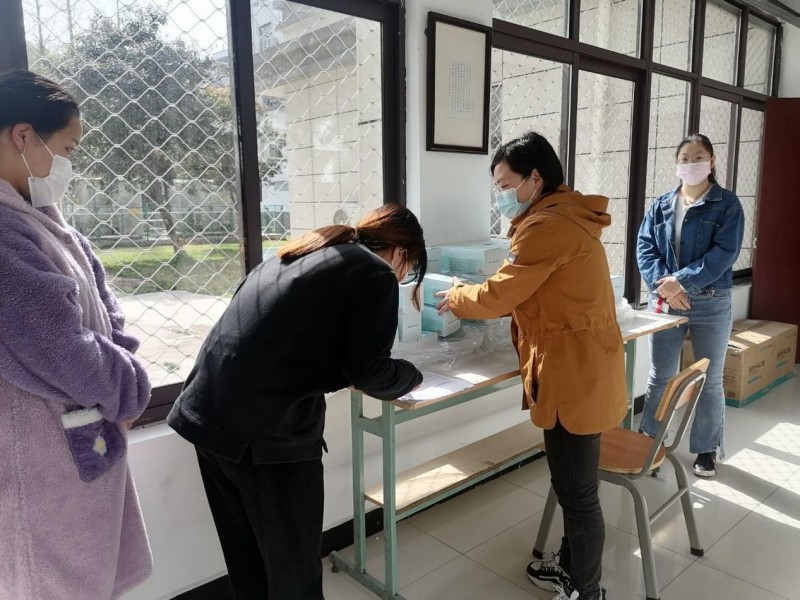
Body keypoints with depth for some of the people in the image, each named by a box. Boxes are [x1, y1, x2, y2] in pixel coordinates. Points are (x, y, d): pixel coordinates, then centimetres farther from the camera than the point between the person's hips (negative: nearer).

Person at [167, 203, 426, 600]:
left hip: (206, 413, 8)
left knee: (246, 557, 25)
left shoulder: (301, 251, 21)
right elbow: (369, 371, -7)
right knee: (293, 568, 13)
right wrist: (411, 377, 13)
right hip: (269, 433, -8)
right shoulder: (376, 274, -2)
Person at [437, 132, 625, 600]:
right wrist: (473, 299, 10)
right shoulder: (564, 217, 14)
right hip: (578, 372, 11)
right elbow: (533, 295, 17)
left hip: (575, 377, -11)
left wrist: (456, 298, 3)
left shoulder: (547, 226, -19)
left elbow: (499, 295, -15)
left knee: (577, 491, 6)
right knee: (572, 484, 23)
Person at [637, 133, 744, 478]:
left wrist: (680, 280, -22)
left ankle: (707, 450, 24)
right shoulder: (661, 206, 7)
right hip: (665, 301, 2)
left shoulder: (727, 204, -2)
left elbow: (724, 253, -13)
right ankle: (647, 440, 25)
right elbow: (645, 247, -1)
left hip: (711, 304, -2)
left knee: (709, 380, 9)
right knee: (660, 376, 10)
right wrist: (664, 284, -17)